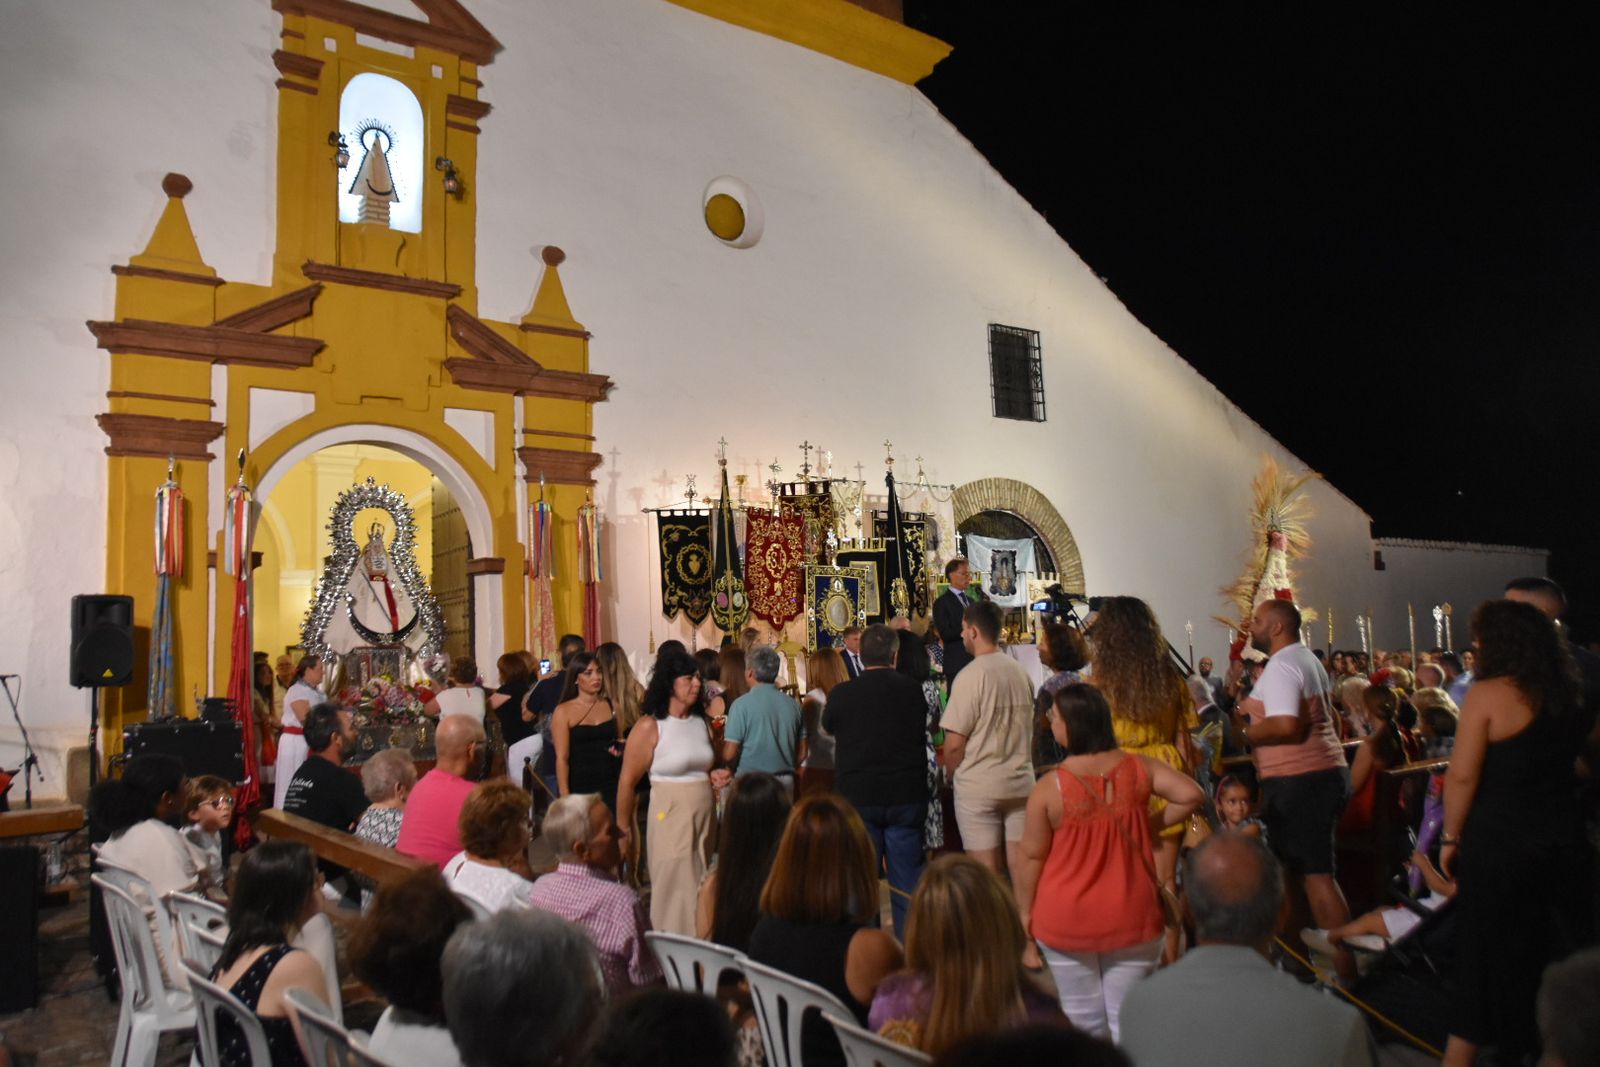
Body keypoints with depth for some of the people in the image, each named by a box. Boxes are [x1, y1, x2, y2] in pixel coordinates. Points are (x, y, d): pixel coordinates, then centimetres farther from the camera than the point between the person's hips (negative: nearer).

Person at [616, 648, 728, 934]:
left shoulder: (702, 722, 8)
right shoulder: (650, 727, -10)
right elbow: (628, 782, -8)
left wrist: (715, 777, 3)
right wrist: (624, 829, -5)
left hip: (705, 816, 6)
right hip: (670, 817, -6)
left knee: (702, 892, 10)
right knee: (675, 893, 1)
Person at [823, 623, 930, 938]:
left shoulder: (843, 693, -8)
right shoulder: (913, 690, -5)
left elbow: (828, 725, 12)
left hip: (857, 796, -1)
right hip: (907, 795, 1)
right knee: (907, 880, 9)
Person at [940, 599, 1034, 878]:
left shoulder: (970, 676, -13)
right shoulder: (1021, 672, 6)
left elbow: (954, 744, -13)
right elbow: (1030, 732, 12)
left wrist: (951, 776, 4)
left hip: (978, 786, -5)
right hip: (1021, 782, 6)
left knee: (987, 872, 2)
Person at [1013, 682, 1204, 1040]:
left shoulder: (1049, 788, -15)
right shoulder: (1140, 768, -7)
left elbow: (1031, 857, -9)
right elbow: (1191, 795, -9)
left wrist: (1025, 914, 3)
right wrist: (1151, 823, 3)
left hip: (1066, 921, -2)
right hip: (1132, 917, 2)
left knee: (1084, 1020, 13)